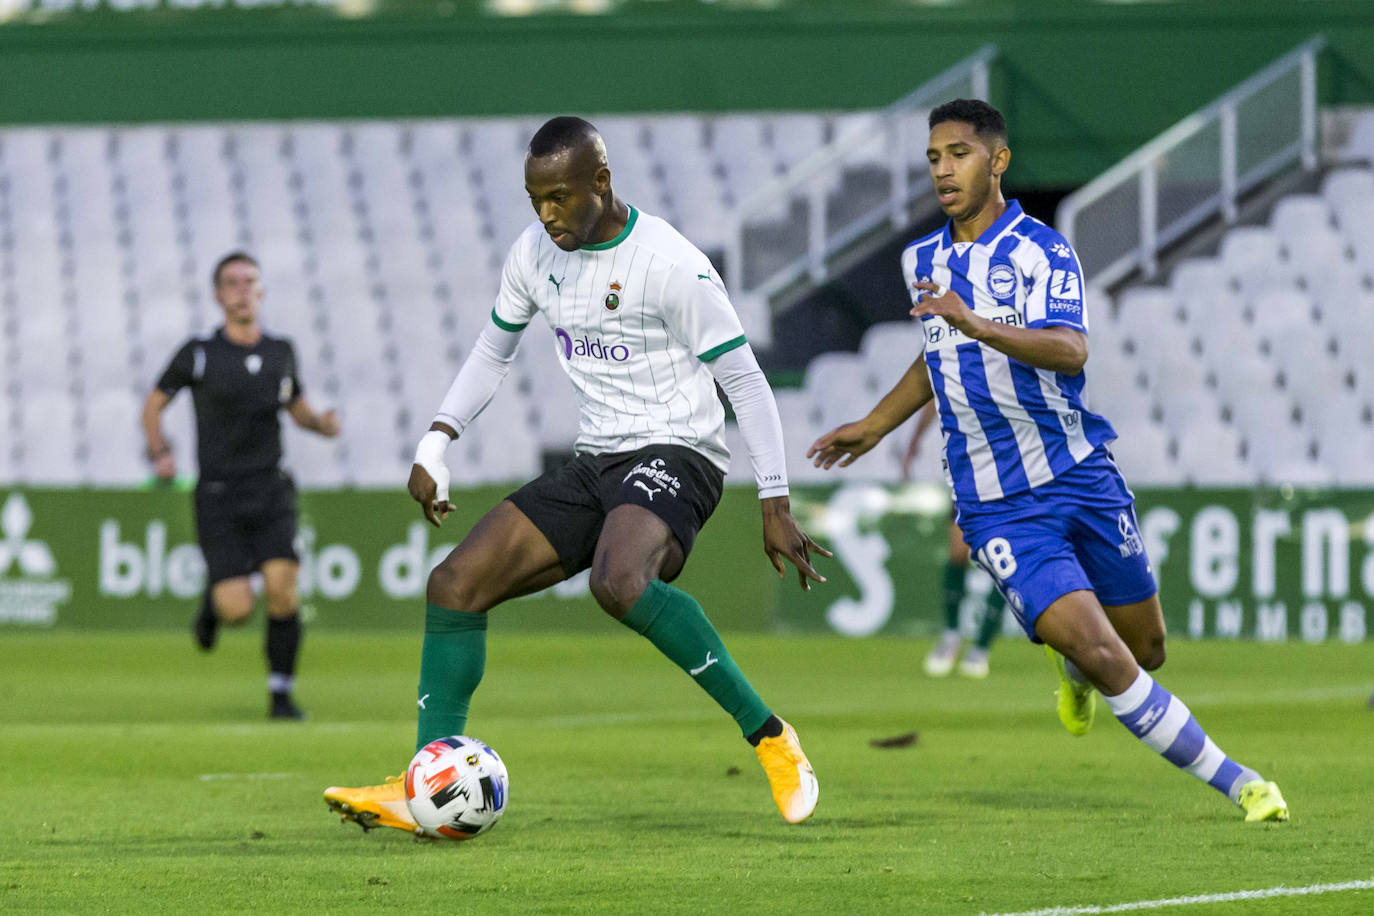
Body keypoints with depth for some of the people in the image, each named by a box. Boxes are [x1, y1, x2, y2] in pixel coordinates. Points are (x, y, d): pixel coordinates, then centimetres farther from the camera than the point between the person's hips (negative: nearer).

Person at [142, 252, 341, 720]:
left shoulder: (281, 352, 7)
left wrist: (323, 423, 2)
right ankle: (212, 604, 27)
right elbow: (155, 402, 10)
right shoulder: (199, 354, -3)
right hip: (218, 495, -2)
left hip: (271, 489, 2)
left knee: (282, 585, -18)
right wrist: (159, 453, -5)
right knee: (238, 608, -13)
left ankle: (281, 694, -4)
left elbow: (296, 406, 23)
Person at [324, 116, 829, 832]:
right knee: (455, 584, -6)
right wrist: (435, 444, 13)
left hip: (674, 457, -8)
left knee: (618, 583, -37)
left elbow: (745, 382, -11)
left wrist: (774, 505, -12)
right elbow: (493, 350, 24)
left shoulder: (670, 264, -15)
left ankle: (769, 737, -26)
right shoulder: (535, 254, 6)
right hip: (594, 464, 8)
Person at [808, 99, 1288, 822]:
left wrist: (973, 322, -38)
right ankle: (1236, 783, -7)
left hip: (1079, 473, -2)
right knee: (1100, 657, -15)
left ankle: (1072, 663, 43)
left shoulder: (1041, 250, -8)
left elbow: (1070, 351, -26)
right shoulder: (921, 261, 9)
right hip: (995, 507, 2)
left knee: (1145, 649, 6)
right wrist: (874, 426, 31)